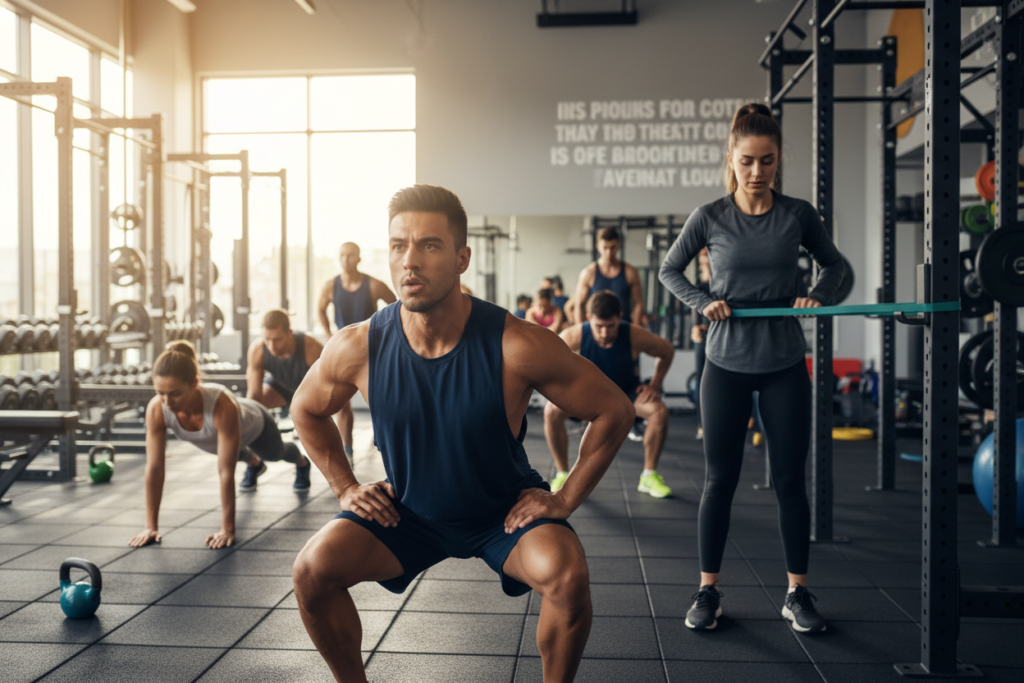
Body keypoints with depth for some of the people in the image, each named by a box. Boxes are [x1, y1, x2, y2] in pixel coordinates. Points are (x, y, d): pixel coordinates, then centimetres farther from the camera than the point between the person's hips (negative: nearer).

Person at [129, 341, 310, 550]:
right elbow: (154, 468, -33)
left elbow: (226, 472, -46)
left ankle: (301, 463, 68)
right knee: (233, 453, 37)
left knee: (275, 453, 32)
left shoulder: (221, 404, -50)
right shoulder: (156, 409, -39)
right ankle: (255, 463, 73)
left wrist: (227, 529, -43)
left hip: (253, 426, -3)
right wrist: (151, 526, -31)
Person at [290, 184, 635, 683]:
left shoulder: (517, 346, -26)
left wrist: (566, 499, -13)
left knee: (567, 575, -28)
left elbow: (614, 412, -13)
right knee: (312, 570, -16)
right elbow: (306, 410, 6)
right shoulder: (358, 348, -17)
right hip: (406, 511, 3)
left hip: (506, 511, -2)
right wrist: (345, 487, -1)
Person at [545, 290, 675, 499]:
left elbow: (668, 351, -11)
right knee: (552, 411, -27)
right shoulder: (574, 336, -32)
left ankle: (649, 476, -5)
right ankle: (563, 475, -9)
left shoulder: (635, 337, -31)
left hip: (626, 390, 0)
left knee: (659, 411, -25)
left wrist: (654, 385, -15)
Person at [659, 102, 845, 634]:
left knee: (790, 480, 7)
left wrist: (818, 295, -6)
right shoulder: (710, 218, -4)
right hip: (727, 364, -1)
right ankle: (708, 591, 19)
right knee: (720, 480, 6)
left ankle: (797, 593, 21)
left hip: (785, 364, 1)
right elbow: (670, 269, 8)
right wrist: (703, 303, -8)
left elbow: (833, 263, 14)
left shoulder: (798, 215, -1)